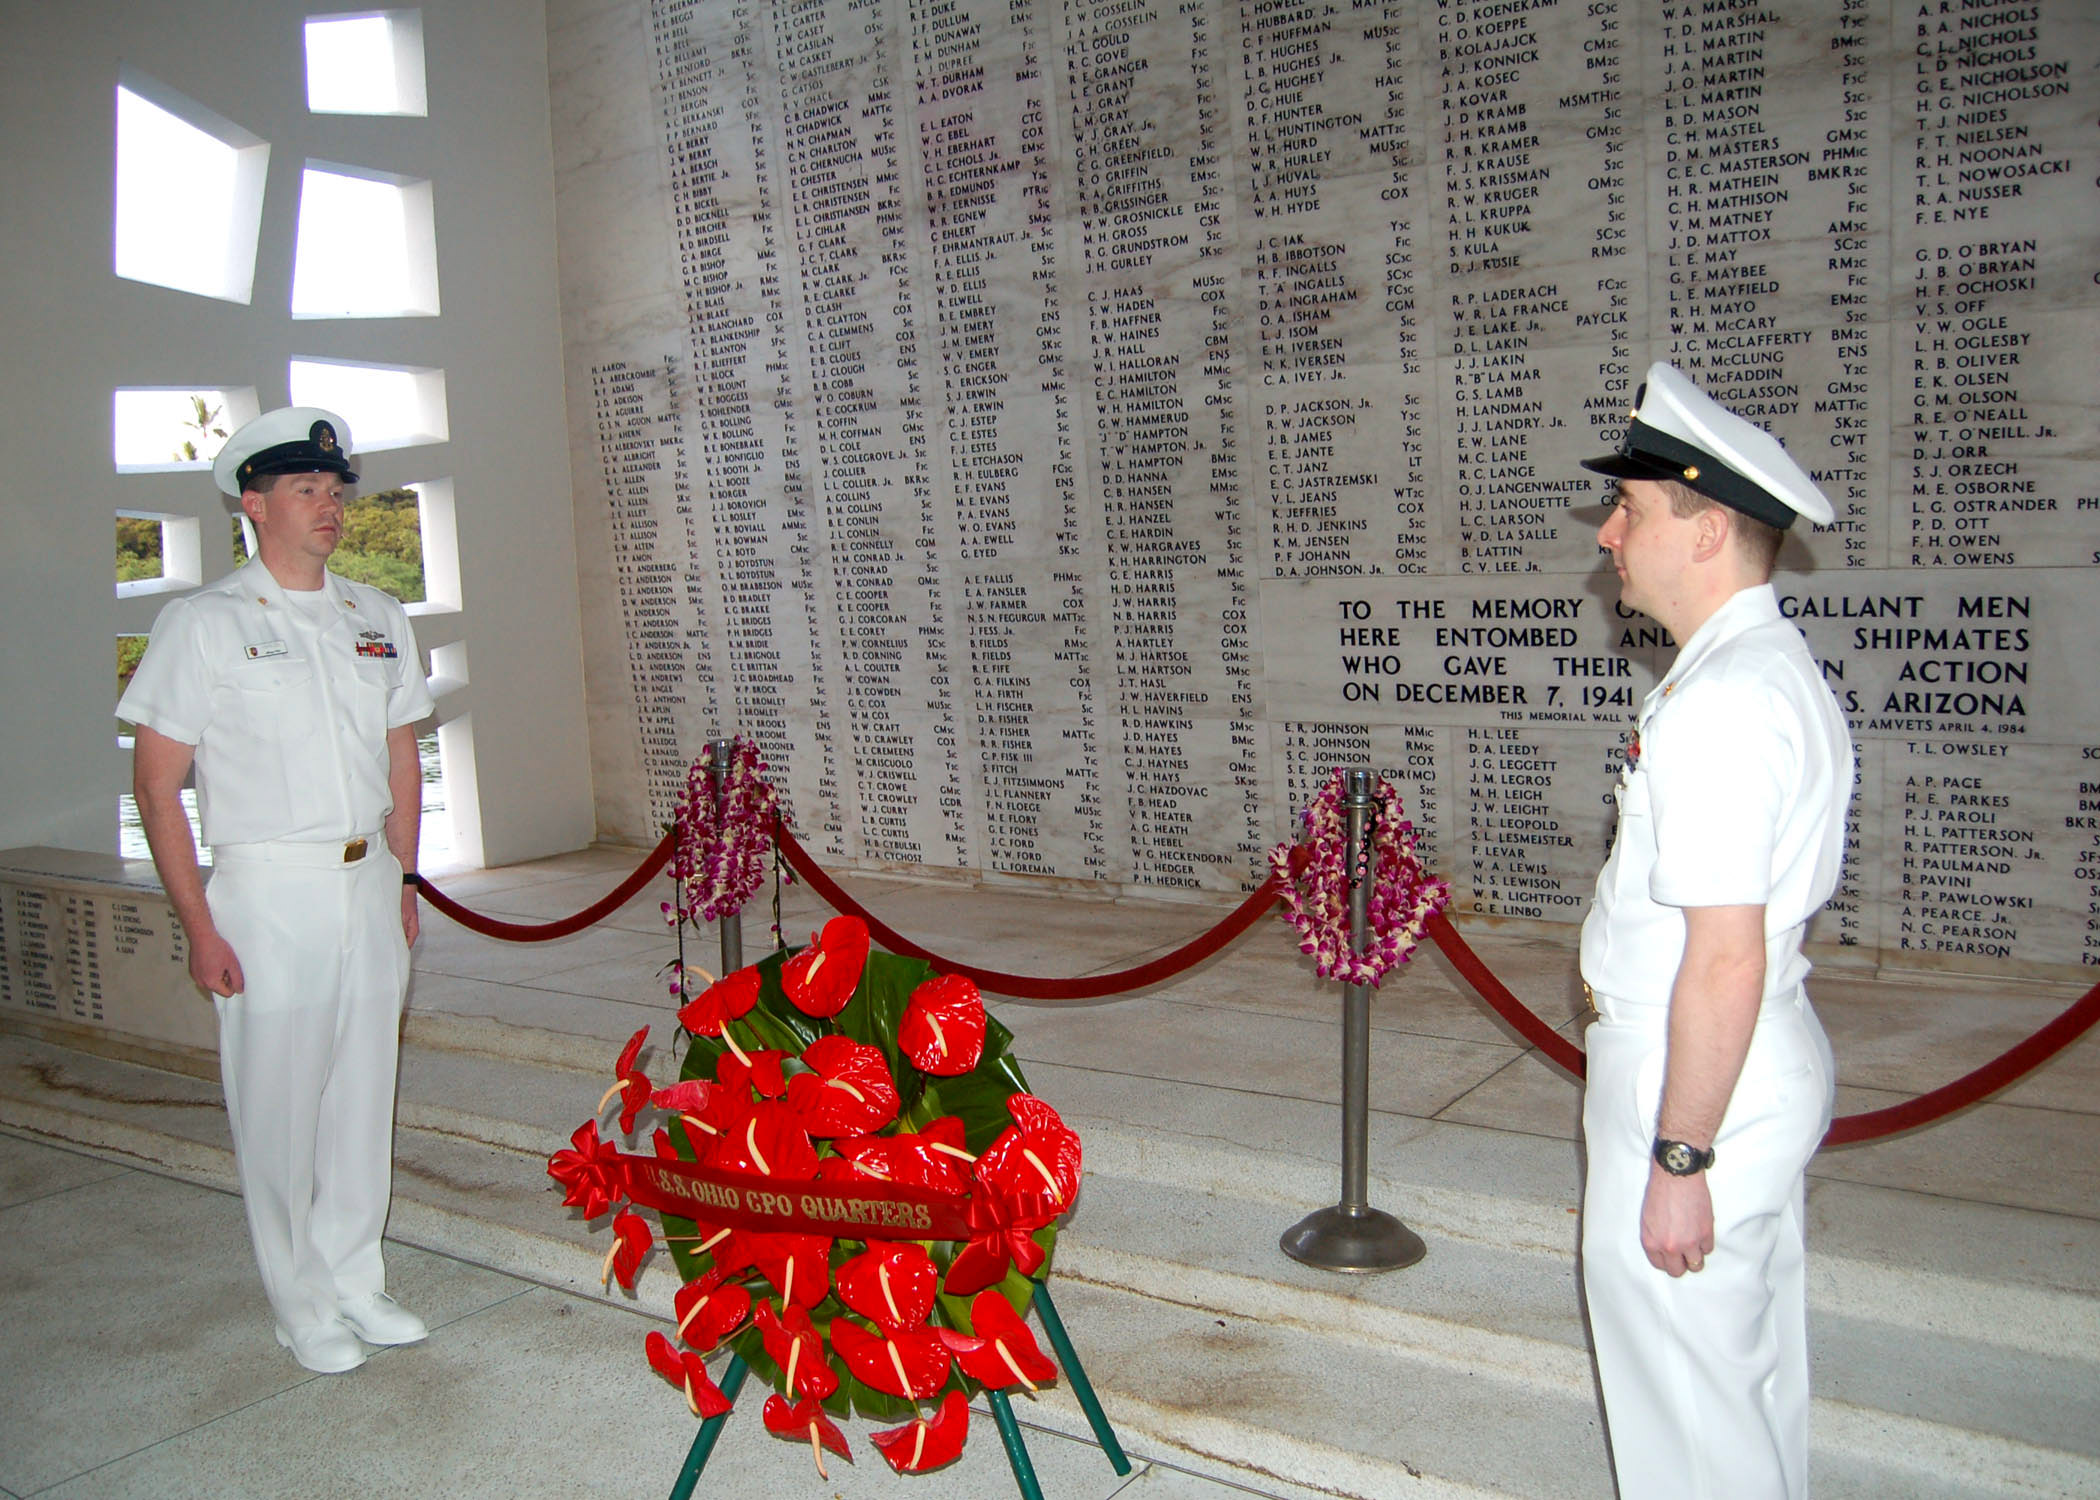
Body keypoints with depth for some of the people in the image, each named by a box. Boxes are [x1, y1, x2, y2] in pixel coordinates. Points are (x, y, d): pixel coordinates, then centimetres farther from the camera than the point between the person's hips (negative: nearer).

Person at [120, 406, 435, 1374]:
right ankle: (303, 1305, 19)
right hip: (267, 893, -4)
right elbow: (156, 781, -6)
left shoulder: (378, 618, 11)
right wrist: (198, 924, -10)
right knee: (279, 1107, 2)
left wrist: (402, 882, 13)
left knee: (365, 1093, 11)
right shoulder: (204, 623, -5)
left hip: (369, 886, 5)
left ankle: (356, 1282, 27)